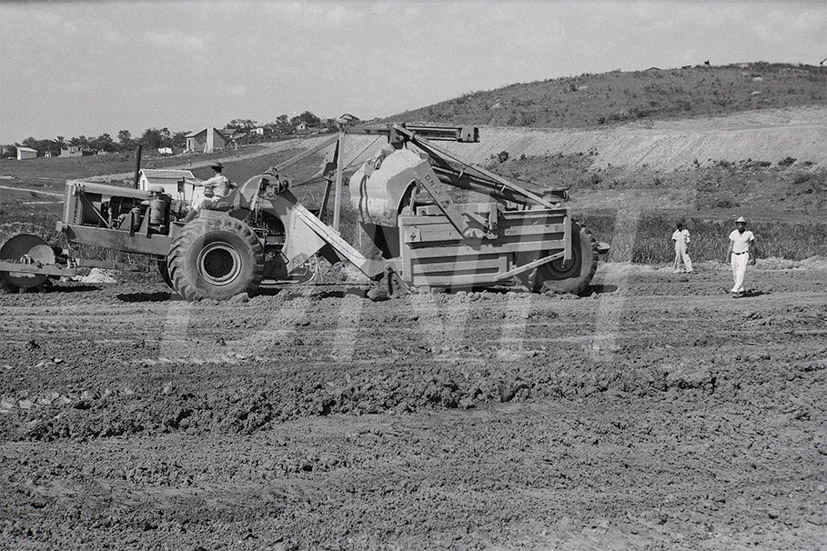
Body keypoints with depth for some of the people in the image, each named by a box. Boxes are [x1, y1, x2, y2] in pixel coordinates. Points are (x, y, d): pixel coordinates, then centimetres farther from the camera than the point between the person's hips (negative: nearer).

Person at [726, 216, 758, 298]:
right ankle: (741, 290, 26)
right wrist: (727, 257, -1)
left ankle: (735, 291, -20)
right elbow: (730, 246, 4)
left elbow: (752, 246, 1)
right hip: (734, 255, 4)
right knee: (735, 275, 9)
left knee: (741, 274, -16)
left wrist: (753, 258, 1)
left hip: (744, 256, -4)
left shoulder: (749, 234, -6)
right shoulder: (733, 234, 3)